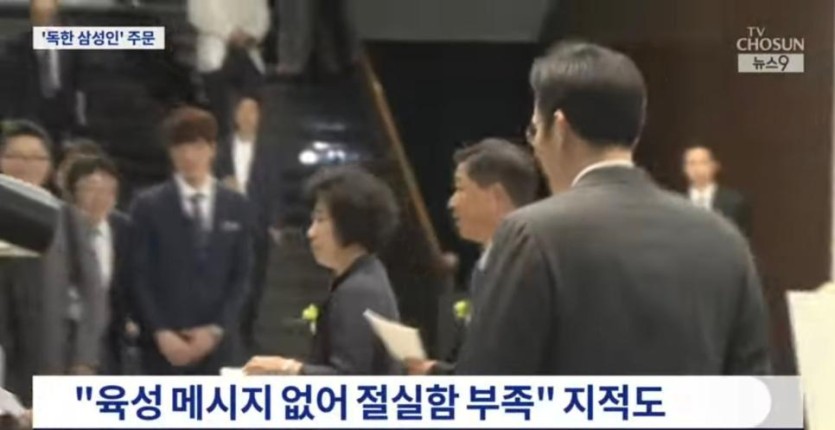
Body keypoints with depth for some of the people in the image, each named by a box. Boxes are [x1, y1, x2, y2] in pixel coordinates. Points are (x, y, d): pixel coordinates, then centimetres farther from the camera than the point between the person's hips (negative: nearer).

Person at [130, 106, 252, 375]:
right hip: (165, 343, -2)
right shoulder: (148, 205, 1)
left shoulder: (236, 206, 8)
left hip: (217, 343, 2)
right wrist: (160, 332, -12)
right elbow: (139, 278, -2)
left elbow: (242, 277, 6)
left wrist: (216, 329, -6)